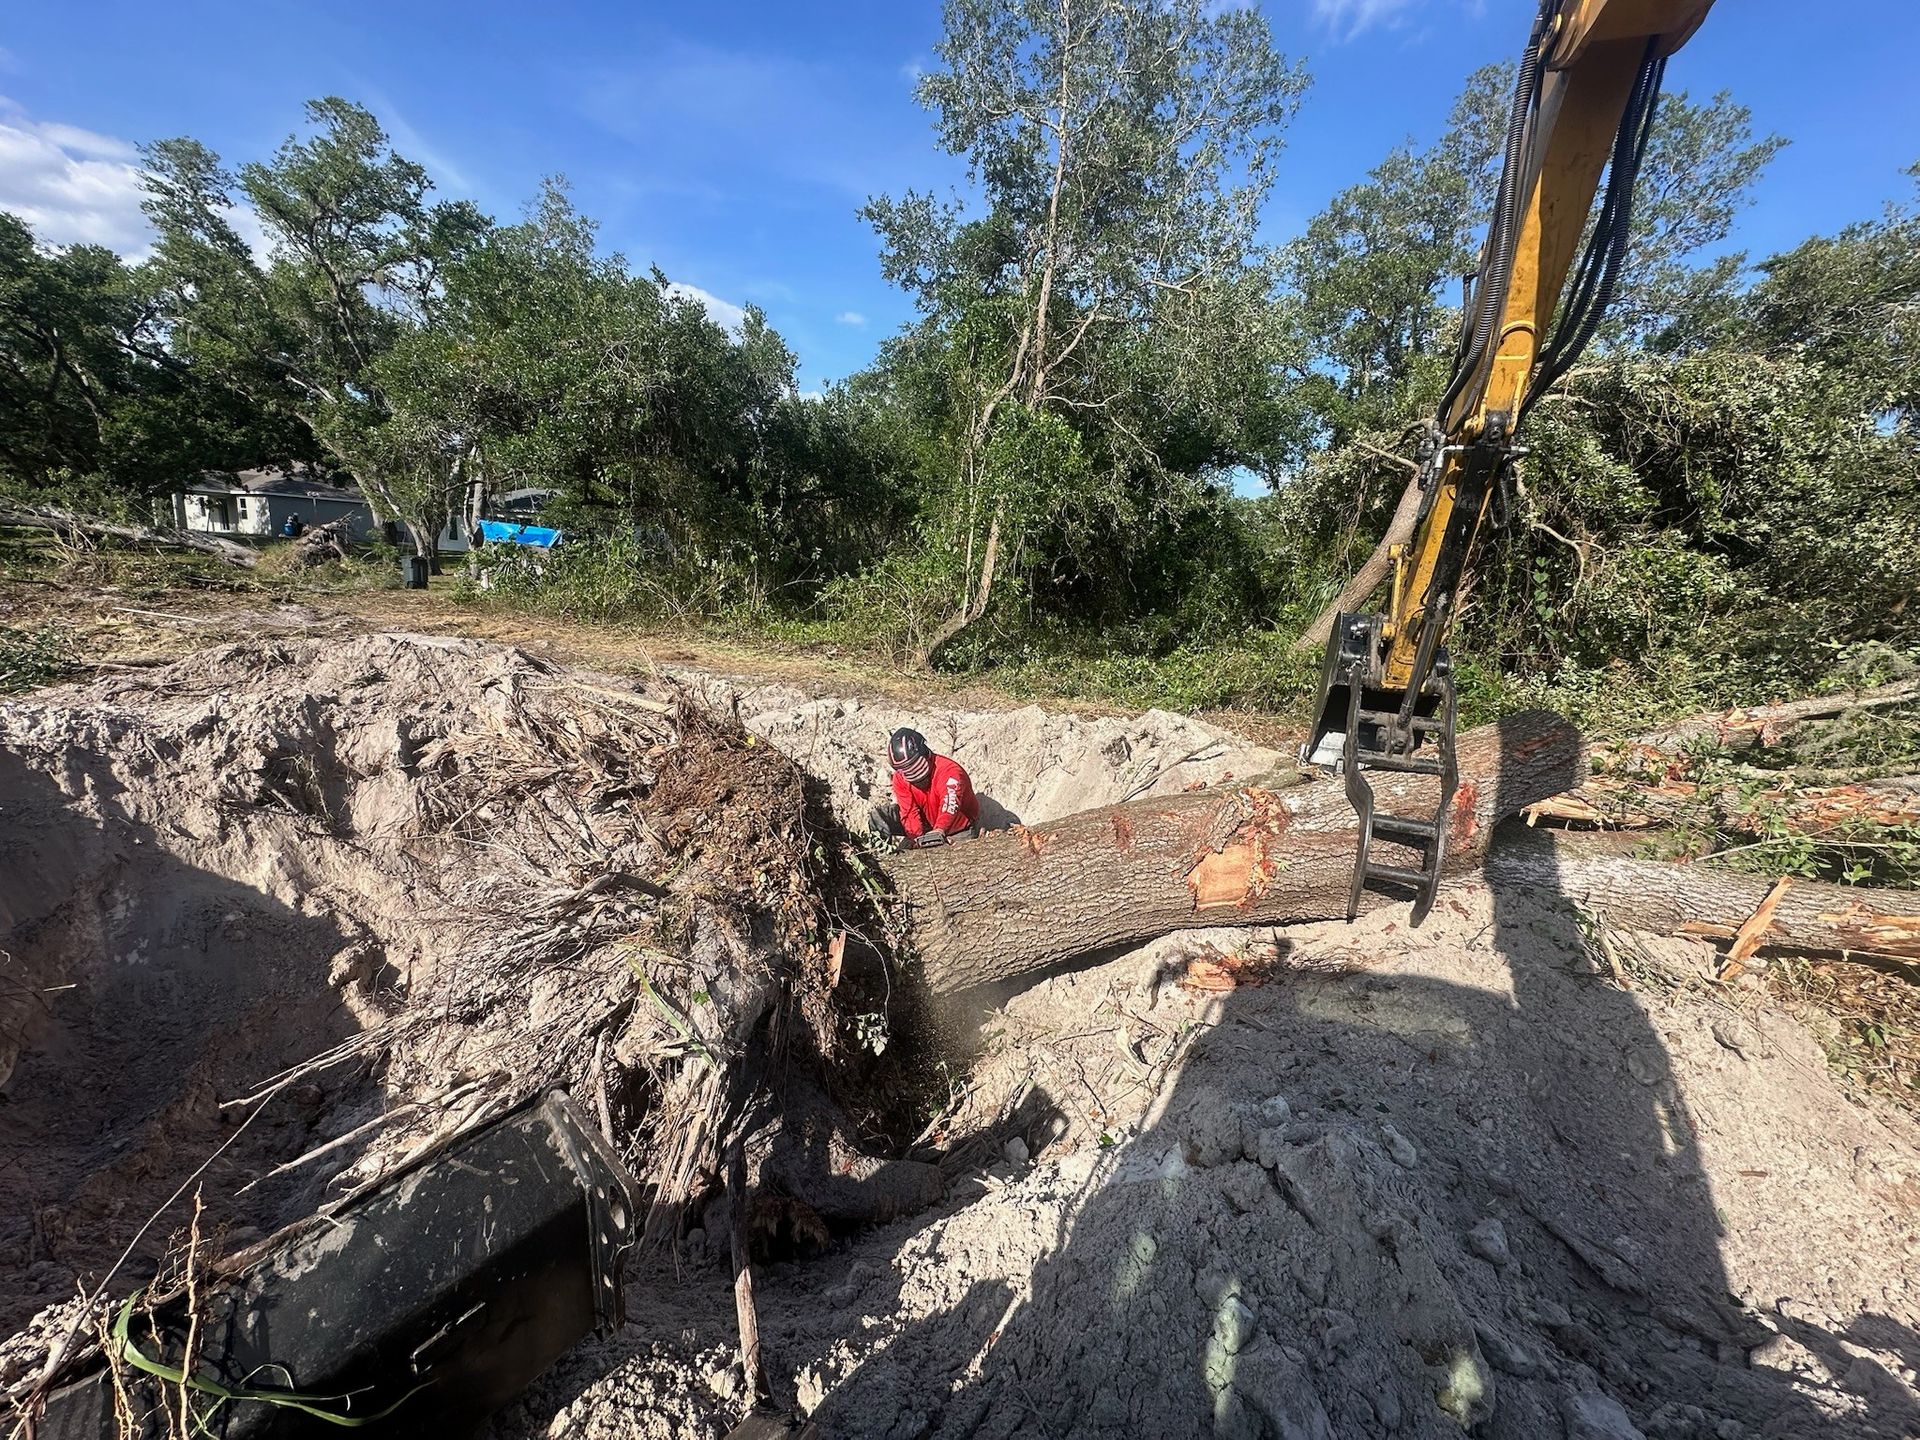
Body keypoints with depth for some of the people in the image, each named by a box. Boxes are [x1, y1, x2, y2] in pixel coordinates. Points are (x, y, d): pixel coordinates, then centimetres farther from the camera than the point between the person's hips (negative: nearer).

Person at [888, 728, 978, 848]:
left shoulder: (949, 770, -29)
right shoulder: (900, 778, -12)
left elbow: (949, 804, -47)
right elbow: (910, 813, -18)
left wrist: (939, 831, -64)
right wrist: (917, 838, -35)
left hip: (961, 829, -3)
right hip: (928, 828, 3)